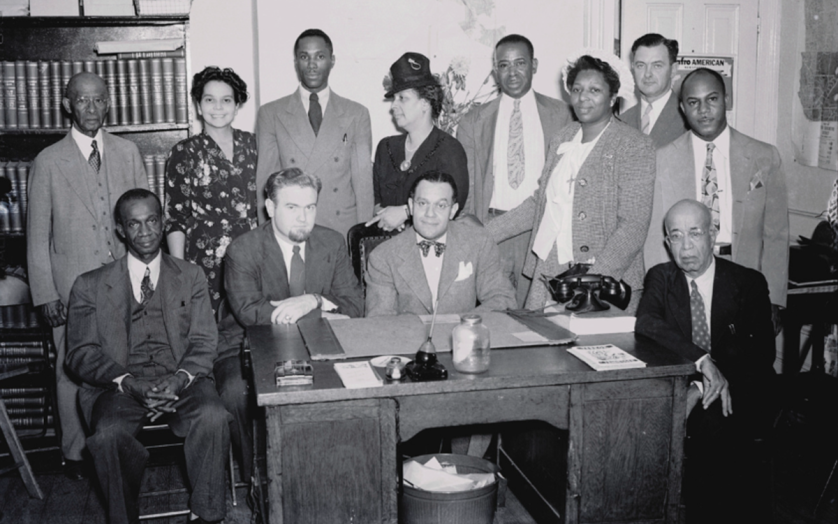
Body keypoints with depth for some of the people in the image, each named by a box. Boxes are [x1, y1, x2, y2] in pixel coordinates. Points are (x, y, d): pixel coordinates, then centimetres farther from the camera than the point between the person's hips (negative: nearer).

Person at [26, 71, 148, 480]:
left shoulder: (128, 153, 6)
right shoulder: (48, 162, -2)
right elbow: (37, 234, 0)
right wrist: (45, 294, -3)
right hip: (73, 285, -2)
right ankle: (75, 454, 22)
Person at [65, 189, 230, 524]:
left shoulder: (191, 277, 14)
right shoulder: (90, 286, 10)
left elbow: (203, 342, 6)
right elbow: (81, 353, 3)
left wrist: (180, 379, -15)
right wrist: (128, 383, -15)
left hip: (180, 381, 1)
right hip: (120, 385, 0)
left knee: (213, 417, -30)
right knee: (109, 434, -32)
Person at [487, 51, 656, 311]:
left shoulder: (635, 146, -5)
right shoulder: (561, 139, 13)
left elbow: (633, 226, -12)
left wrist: (594, 279, -22)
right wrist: (483, 235, 14)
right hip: (546, 277, 5)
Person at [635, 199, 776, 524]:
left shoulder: (748, 283, 1)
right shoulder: (660, 278, 5)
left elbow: (762, 354, -8)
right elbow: (645, 323, -16)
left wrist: (701, 390, -21)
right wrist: (702, 360, -30)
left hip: (738, 398, -2)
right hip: (679, 389, 2)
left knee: (713, 428, -30)